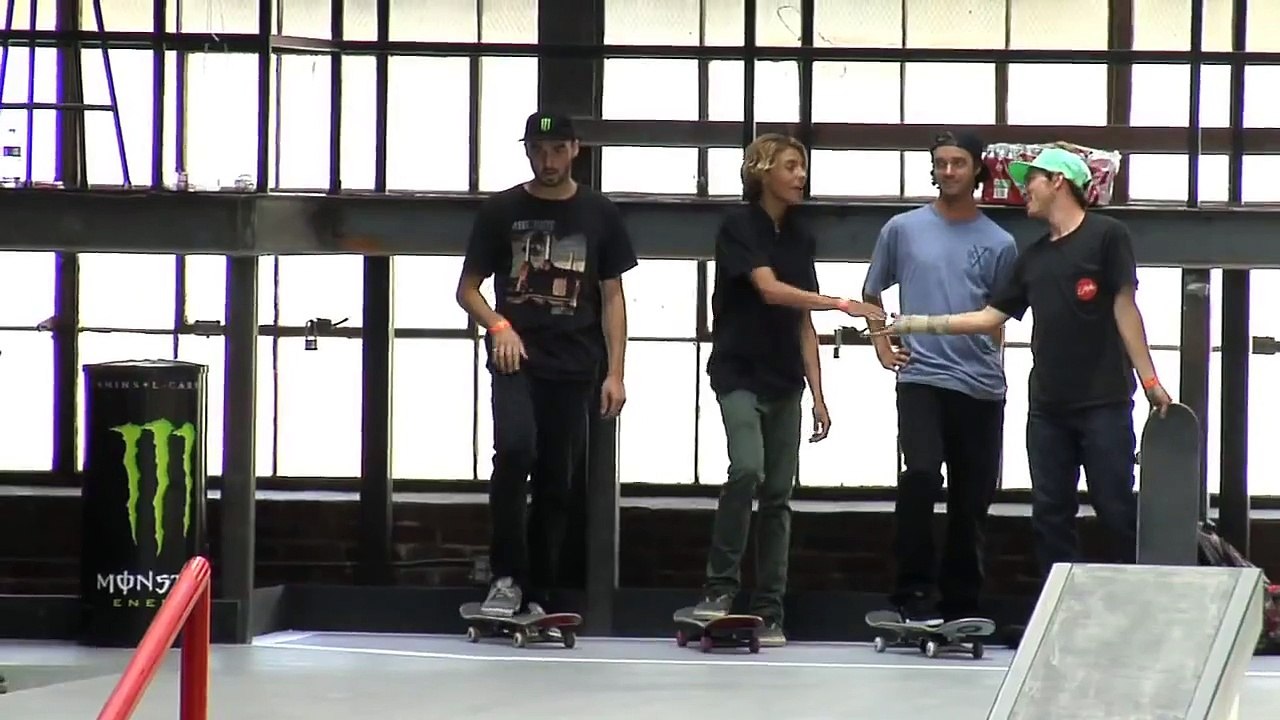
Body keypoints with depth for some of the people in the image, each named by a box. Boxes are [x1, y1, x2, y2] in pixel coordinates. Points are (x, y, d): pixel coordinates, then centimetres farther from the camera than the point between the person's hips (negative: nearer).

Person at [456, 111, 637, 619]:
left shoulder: (599, 215, 9)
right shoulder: (501, 211, 6)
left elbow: (612, 297, 10)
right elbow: (467, 288, 9)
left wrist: (615, 373, 2)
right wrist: (497, 325, -12)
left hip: (572, 367, 2)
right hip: (516, 359, -2)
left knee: (556, 482, 3)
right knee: (515, 450, -25)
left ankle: (536, 597, 12)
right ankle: (506, 578, -18)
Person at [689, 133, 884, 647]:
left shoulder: (801, 238, 12)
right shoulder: (739, 227, -7)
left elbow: (803, 324, 14)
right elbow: (769, 289, -21)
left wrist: (818, 394, 9)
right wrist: (841, 305, -27)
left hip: (785, 383, 6)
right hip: (739, 373, -6)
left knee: (778, 495, 3)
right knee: (747, 470, -26)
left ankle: (769, 613, 6)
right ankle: (719, 587, -16)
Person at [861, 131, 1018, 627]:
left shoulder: (998, 244, 8)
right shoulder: (903, 229, 7)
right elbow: (872, 293, 19)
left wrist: (987, 361, 6)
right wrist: (882, 344, 8)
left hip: (981, 386, 2)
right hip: (921, 377, -2)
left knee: (972, 499, 5)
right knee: (921, 475, -23)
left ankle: (961, 606, 15)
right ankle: (913, 594, -18)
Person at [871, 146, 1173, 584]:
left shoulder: (1106, 236, -1)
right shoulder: (1034, 257, 18)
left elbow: (1124, 308, -5)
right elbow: (990, 317, 19)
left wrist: (1149, 379, -9)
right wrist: (920, 324, 14)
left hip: (1103, 402, -7)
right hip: (1047, 405, 7)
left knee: (1116, 508, -6)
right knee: (1050, 514, 5)